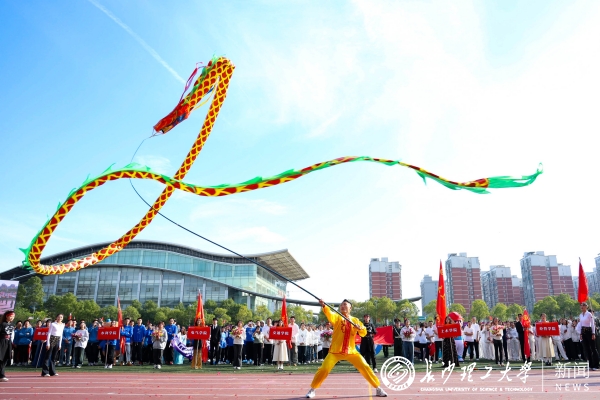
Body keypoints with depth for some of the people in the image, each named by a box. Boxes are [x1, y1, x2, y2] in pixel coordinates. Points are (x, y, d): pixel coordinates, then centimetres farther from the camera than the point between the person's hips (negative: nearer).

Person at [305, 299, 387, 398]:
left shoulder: (355, 320, 6)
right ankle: (312, 390, 9)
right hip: (335, 351, -2)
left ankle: (378, 388, 17)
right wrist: (324, 306, -48)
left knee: (365, 367, -1)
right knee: (324, 369, -12)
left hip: (351, 351, 2)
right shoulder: (337, 317, -4)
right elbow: (329, 314, -27)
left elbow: (364, 333, 4)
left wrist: (360, 328, -20)